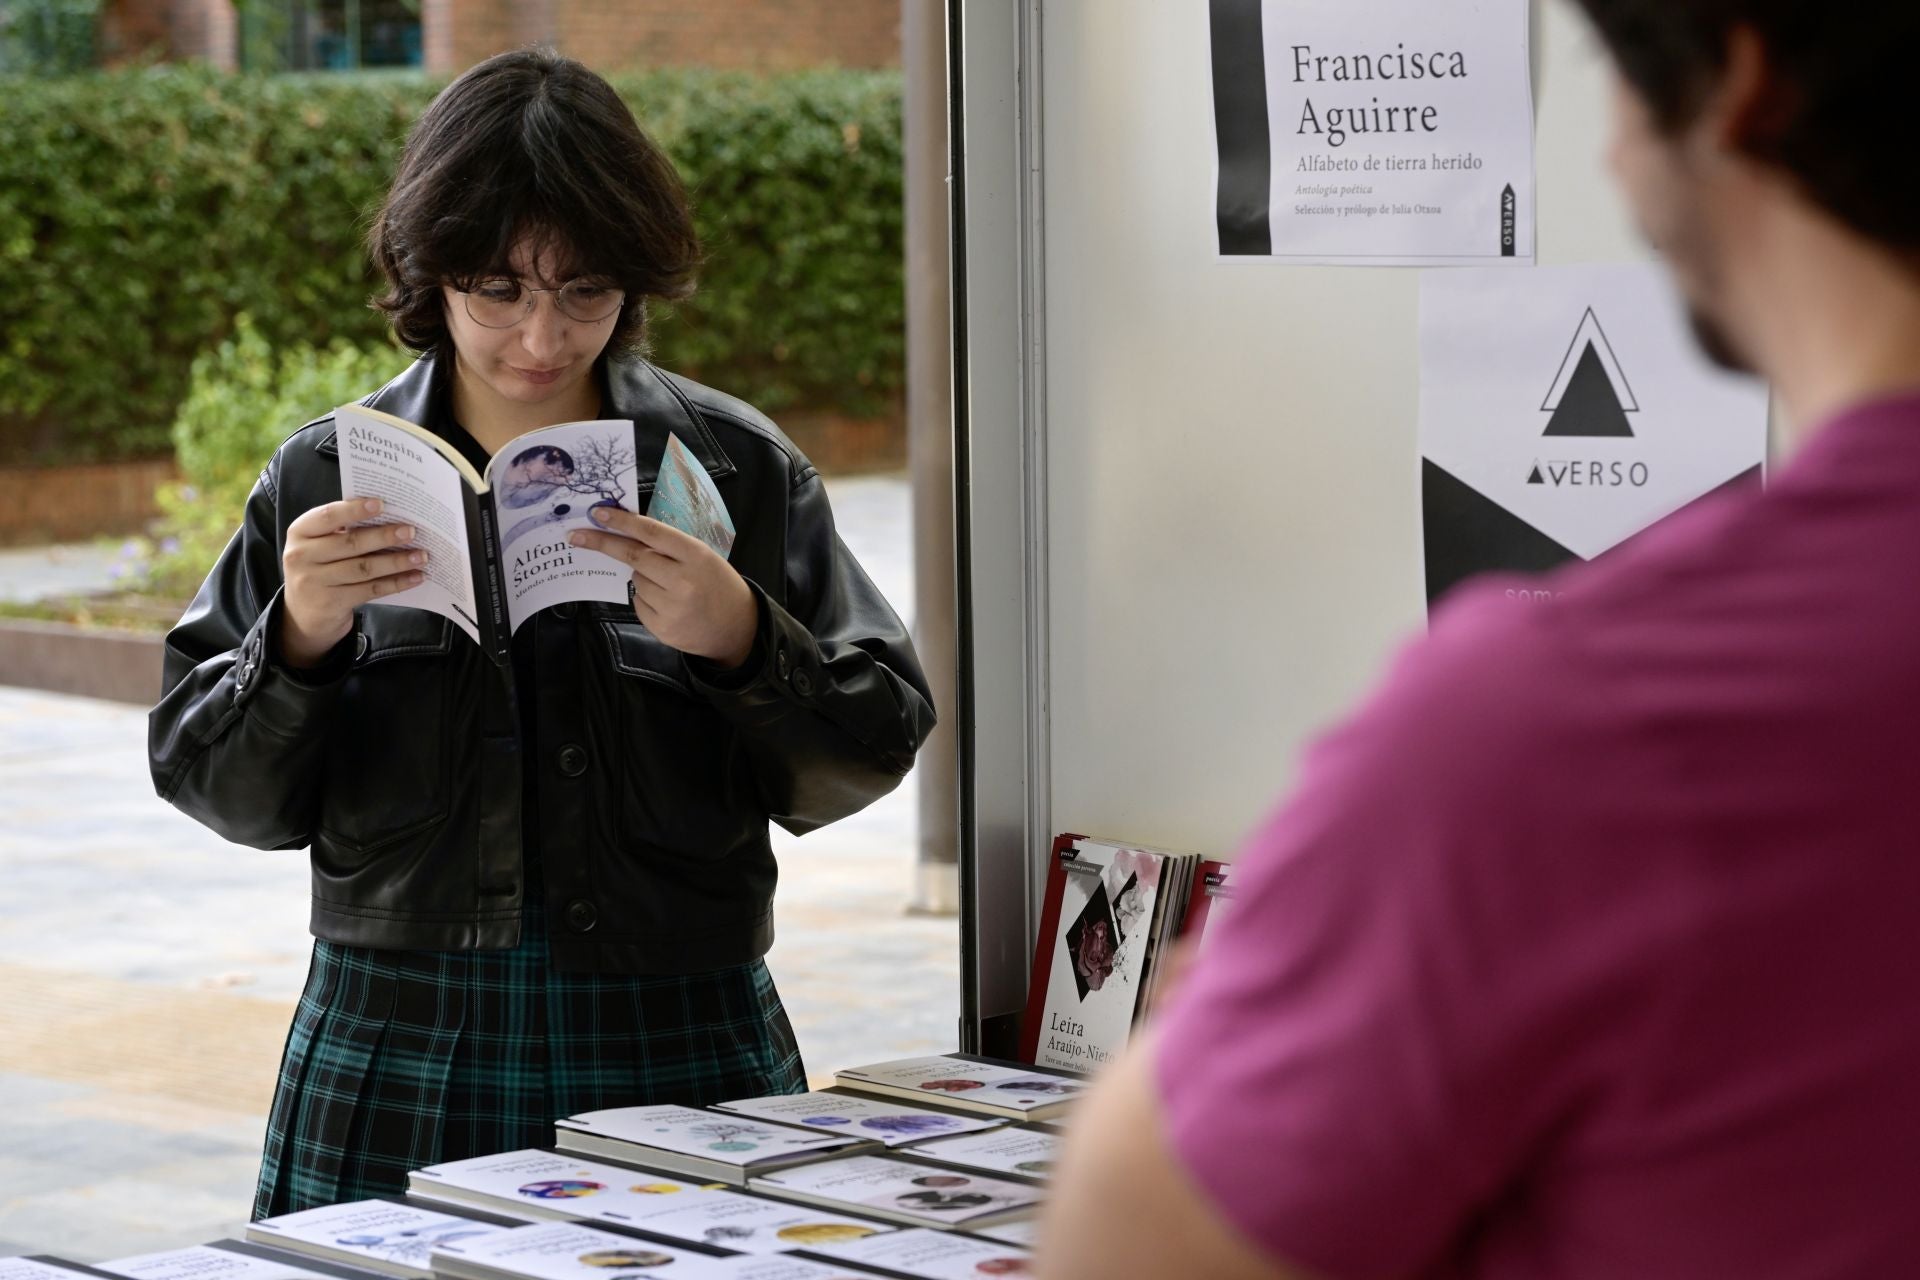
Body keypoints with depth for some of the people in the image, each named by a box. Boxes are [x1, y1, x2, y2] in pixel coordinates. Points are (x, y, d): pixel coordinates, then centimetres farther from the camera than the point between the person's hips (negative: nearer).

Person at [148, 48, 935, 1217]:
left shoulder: (742, 472, 2)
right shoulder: (327, 480, 4)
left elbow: (874, 755, -1)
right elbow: (223, 792, 3)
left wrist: (744, 644, -18)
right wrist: (301, 641, -15)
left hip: (681, 1057, 0)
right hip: (397, 1066, 1)